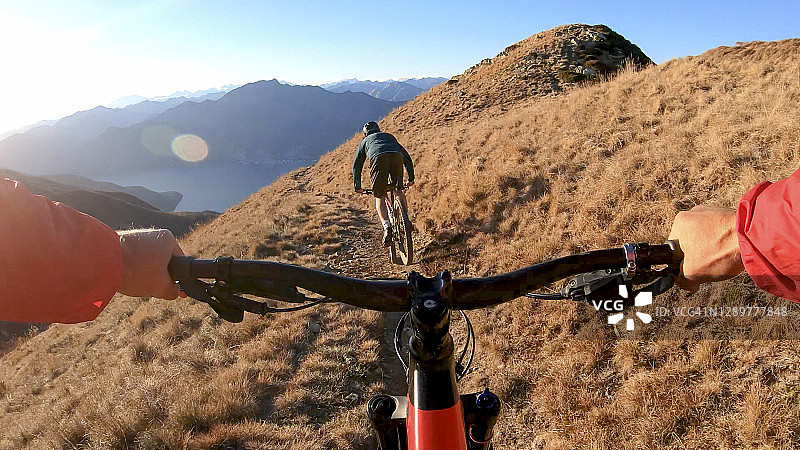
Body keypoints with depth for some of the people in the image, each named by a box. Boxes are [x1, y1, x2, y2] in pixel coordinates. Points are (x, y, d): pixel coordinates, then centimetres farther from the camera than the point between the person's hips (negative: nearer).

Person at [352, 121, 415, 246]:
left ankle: (386, 226, -12)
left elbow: (356, 165, 34)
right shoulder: (389, 136, 43)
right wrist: (411, 178, 39)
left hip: (378, 157, -2)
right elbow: (407, 158, 38)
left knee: (379, 197, 6)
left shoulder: (365, 141, 37)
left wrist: (357, 186, 39)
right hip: (397, 156, 2)